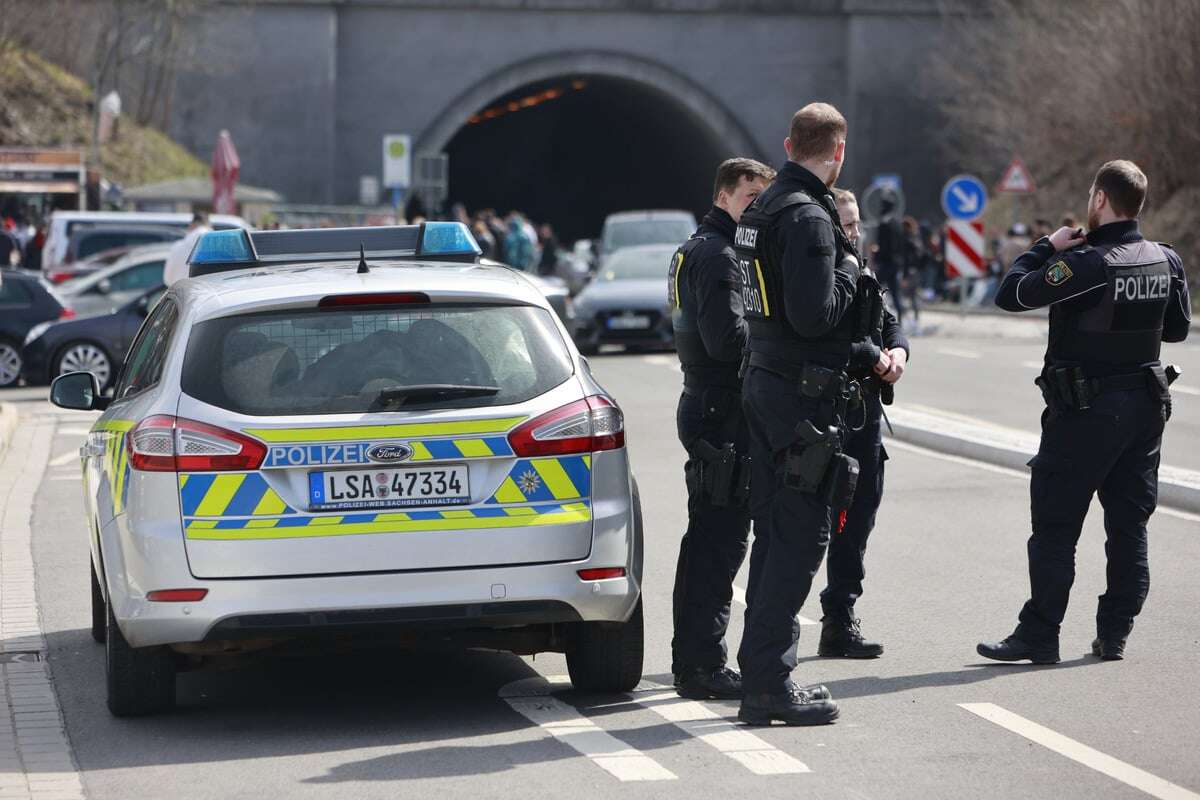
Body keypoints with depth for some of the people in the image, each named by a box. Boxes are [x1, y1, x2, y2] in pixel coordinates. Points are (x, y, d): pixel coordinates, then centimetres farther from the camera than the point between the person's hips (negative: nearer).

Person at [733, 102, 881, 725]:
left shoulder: (762, 209, 13)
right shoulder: (807, 218, -17)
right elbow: (815, 317, -24)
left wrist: (867, 354, 20)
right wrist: (849, 272, -7)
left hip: (764, 385, 10)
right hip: (803, 396, -10)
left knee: (774, 532, 14)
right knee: (800, 538, -6)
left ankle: (762, 674, 20)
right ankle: (769, 684, -5)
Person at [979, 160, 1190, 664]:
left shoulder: (1085, 263, -19)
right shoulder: (1166, 262, 2)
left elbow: (1011, 295, -17)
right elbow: (1178, 328, 15)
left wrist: (1047, 247, -5)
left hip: (1085, 410, -6)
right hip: (1146, 405, 6)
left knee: (1055, 526, -1)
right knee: (1129, 525, 11)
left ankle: (1039, 636, -1)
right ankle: (1114, 635, 14)